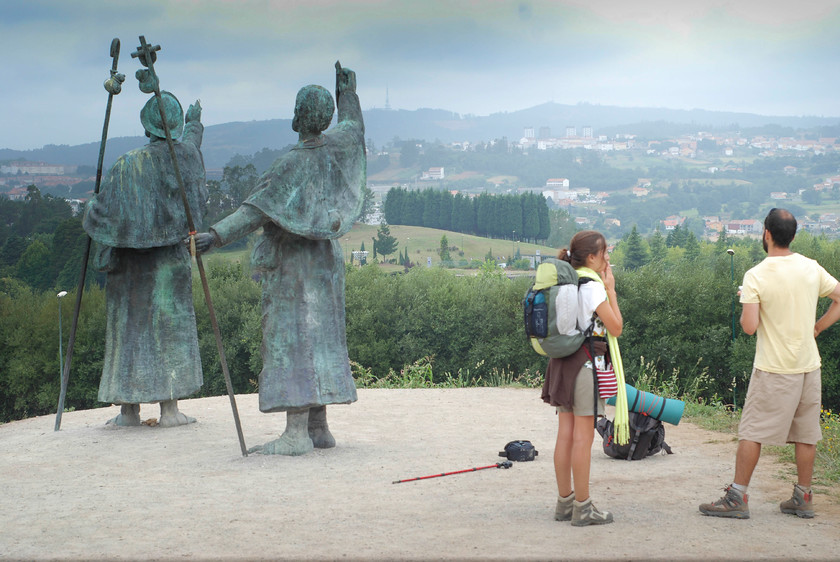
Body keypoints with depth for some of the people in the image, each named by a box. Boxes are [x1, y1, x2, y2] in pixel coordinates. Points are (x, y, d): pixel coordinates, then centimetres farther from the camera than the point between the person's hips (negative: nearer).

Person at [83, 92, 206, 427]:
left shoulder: (127, 165, -7)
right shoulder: (183, 155, -3)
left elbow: (101, 213, -6)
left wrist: (90, 207, 17)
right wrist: (195, 123, 44)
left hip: (129, 263, 0)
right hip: (168, 261, 0)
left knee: (130, 328, 7)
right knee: (168, 327, 4)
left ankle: (128, 409, 12)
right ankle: (169, 408, 1)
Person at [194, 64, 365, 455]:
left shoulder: (293, 164, -18)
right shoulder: (336, 147, 3)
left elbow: (258, 209, -27)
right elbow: (353, 127, 28)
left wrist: (217, 234, -32)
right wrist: (348, 92, 42)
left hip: (292, 264, -8)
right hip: (325, 260, 8)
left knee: (291, 340, -9)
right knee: (319, 338, 11)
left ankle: (296, 433, -13)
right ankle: (318, 426, 15)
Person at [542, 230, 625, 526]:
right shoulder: (592, 286, -14)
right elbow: (616, 327, -9)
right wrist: (611, 289, -4)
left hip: (563, 363, 8)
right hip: (587, 363, -8)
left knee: (566, 435, 11)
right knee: (583, 437, -3)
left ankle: (565, 502, 18)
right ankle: (582, 507, 2)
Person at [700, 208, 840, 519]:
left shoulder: (756, 276, -13)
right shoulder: (812, 268, 1)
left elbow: (749, 327, -16)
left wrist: (745, 307, 3)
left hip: (774, 368, -5)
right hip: (809, 365, 5)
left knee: (752, 433, 2)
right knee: (805, 433, 12)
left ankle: (737, 498, 4)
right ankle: (803, 497, 19)